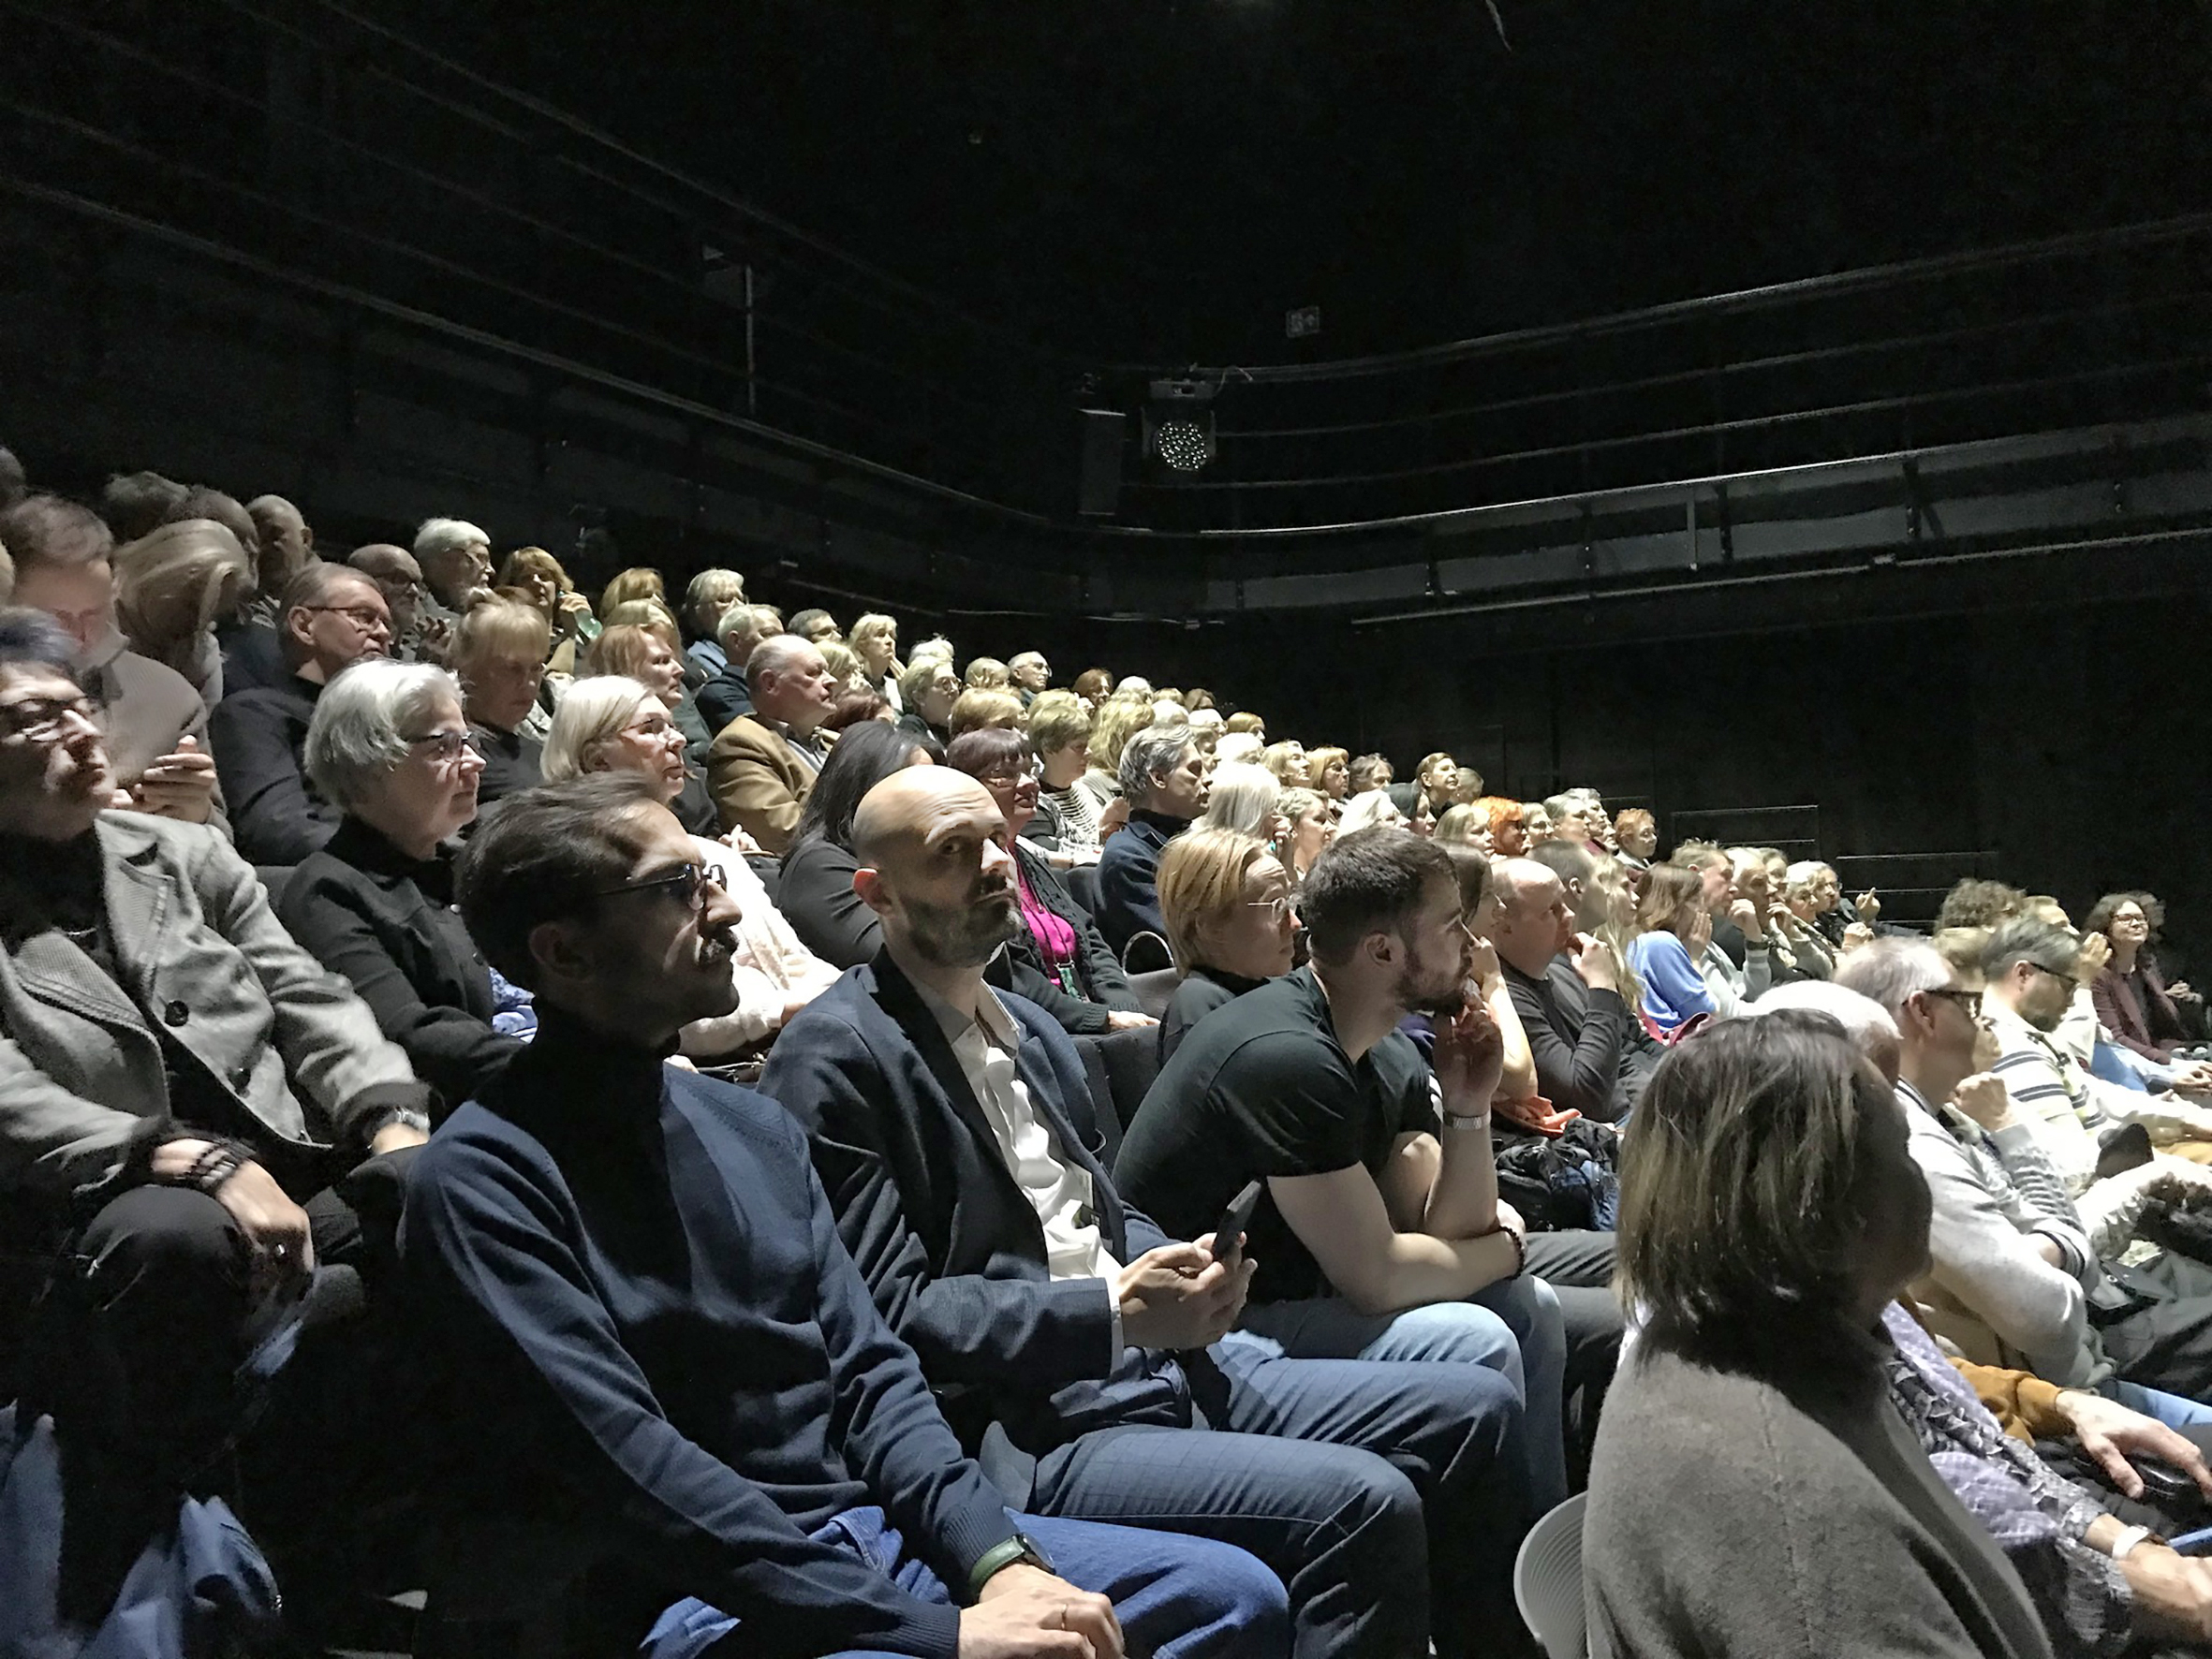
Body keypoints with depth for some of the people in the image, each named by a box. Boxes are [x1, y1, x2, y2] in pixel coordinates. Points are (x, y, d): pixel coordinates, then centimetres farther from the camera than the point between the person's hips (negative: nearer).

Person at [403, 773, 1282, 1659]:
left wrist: (1001, 1558, -9)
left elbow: (870, 1369, 8)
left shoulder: (753, 1124, 10)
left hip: (870, 1535, 7)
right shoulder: (483, 1178, -12)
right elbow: (631, 1469, -20)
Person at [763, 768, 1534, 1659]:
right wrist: (1113, 1313, -22)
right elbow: (888, 1311, -16)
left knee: (1472, 1409, 5)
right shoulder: (834, 1059, -11)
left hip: (1161, 1365, 9)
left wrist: (1180, 1265, -2)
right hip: (1023, 1427, -8)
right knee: (1361, 1501, -26)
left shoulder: (1028, 1026, 16)